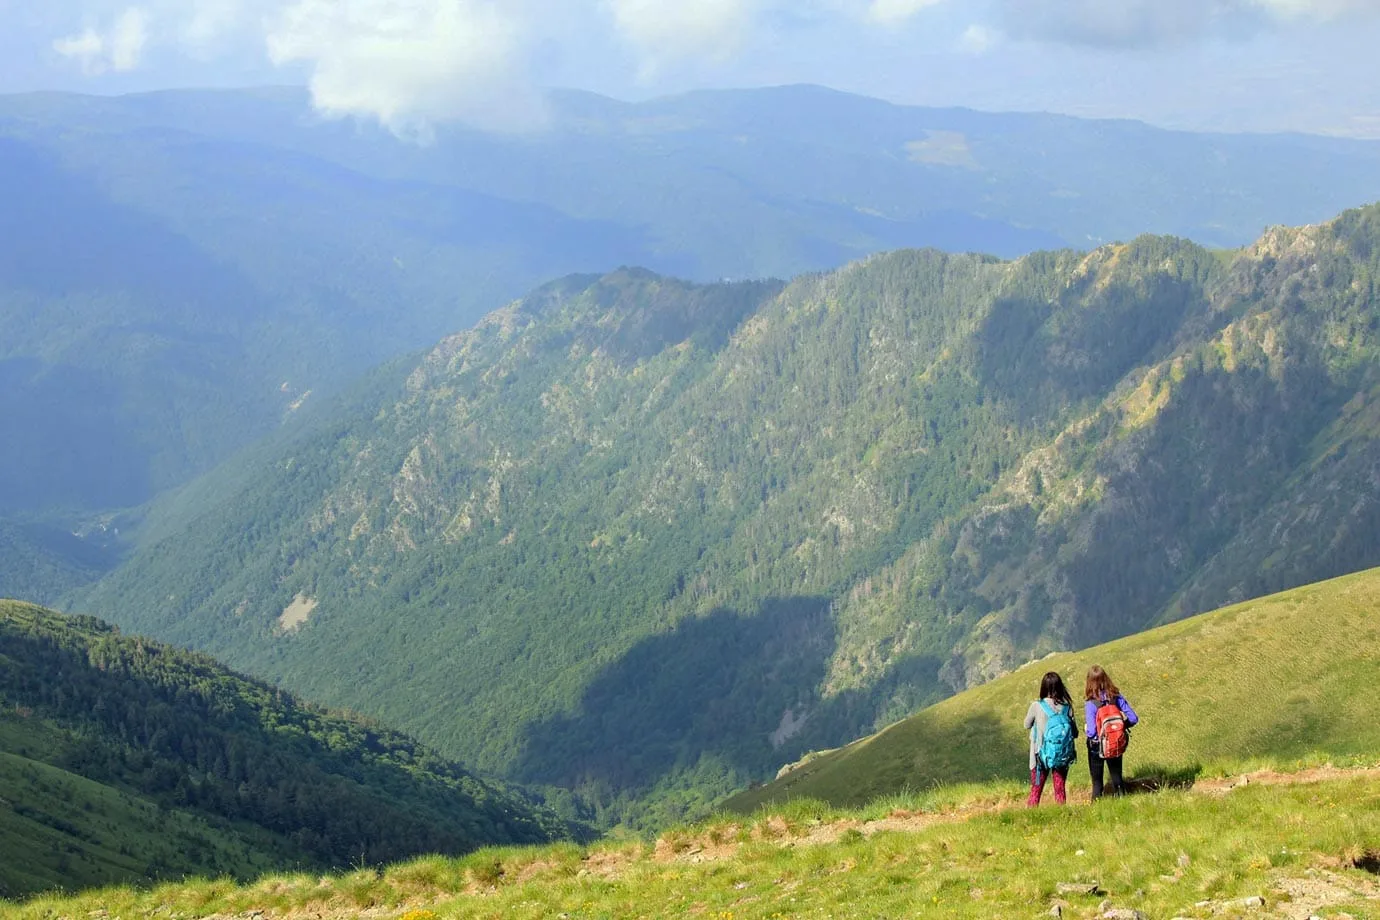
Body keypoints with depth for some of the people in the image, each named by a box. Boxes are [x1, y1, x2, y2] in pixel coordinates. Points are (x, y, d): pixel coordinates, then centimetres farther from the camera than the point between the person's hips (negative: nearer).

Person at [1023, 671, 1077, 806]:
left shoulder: (1037, 706, -14)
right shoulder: (1066, 707, -8)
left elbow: (1027, 725, 2)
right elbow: (1075, 732, -2)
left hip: (1042, 756, -2)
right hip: (1062, 757, 2)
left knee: (1036, 790, 10)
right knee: (1060, 789, 13)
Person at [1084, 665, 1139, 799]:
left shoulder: (1090, 704, -22)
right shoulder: (1117, 697, -11)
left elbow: (1091, 732, -26)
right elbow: (1133, 719, -10)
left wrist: (1089, 734, -4)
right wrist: (1121, 726, 6)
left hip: (1097, 747, -3)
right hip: (1117, 745, 3)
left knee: (1097, 781, 12)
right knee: (1117, 777, 19)